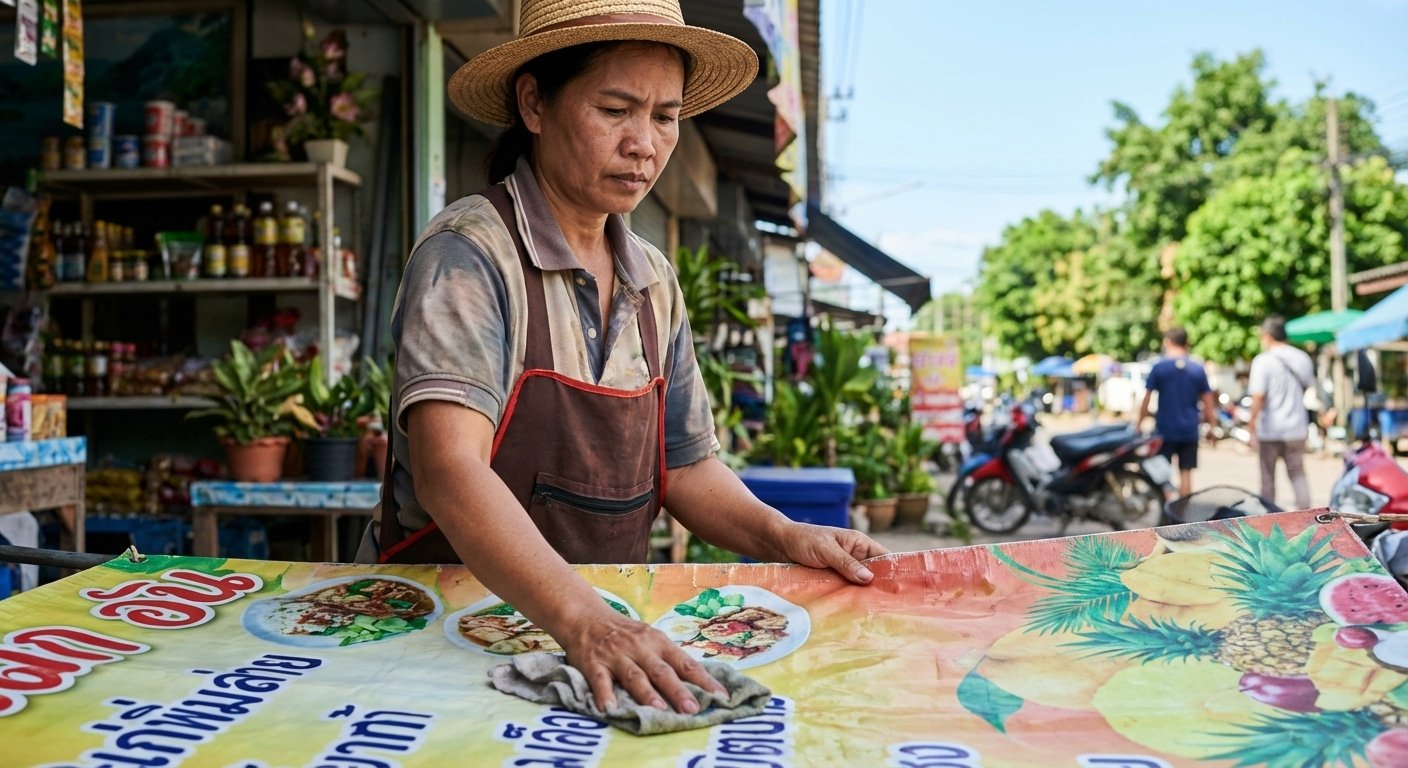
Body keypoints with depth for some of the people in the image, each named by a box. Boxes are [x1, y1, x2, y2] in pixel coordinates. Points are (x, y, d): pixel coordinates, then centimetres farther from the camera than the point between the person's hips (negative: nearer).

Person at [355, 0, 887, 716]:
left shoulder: (654, 284, 8)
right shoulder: (468, 254, -12)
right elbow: (448, 469, -25)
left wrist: (784, 536, -5)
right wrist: (581, 621, -37)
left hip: (605, 621, 5)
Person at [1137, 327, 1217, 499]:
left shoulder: (1159, 367, -5)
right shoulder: (1197, 369, 1)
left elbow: (1147, 398, -5)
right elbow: (1208, 402, 3)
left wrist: (1139, 423, 4)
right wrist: (1212, 426, 13)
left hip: (1165, 429, -2)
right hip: (1189, 430, 2)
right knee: (1186, 472, 7)